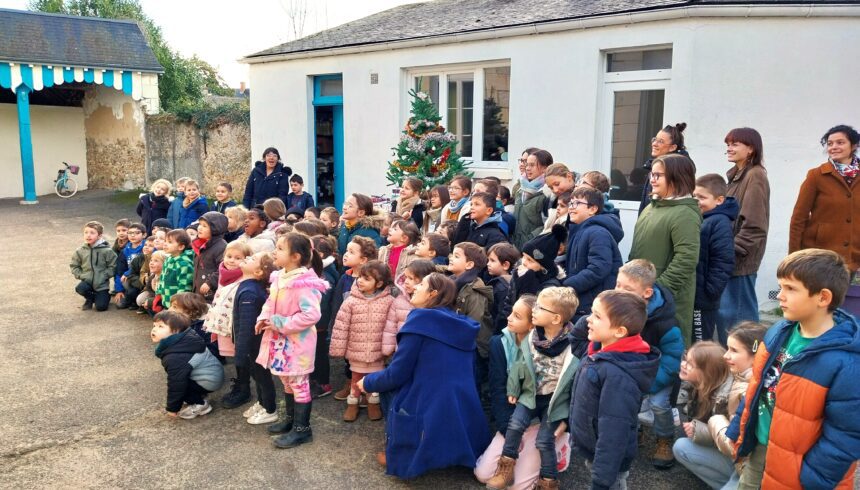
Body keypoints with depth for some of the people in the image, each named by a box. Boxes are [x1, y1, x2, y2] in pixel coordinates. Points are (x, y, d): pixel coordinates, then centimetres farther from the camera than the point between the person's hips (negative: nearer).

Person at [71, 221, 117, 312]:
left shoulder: (106, 251, -11)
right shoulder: (80, 251, -1)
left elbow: (112, 267, -8)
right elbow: (74, 266, 8)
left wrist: (103, 276, -15)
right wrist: (81, 275, -6)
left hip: (102, 284, -3)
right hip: (87, 281, 3)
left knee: (101, 307, -11)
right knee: (80, 288, -31)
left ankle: (106, 295, 27)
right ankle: (90, 298, 6)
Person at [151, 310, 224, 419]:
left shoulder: (174, 357, -25)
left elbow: (176, 383, -20)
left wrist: (172, 408, -7)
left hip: (208, 381, -10)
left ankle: (200, 405, -2)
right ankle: (199, 396, 22)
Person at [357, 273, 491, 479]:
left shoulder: (421, 320, -11)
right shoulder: (464, 327, 9)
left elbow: (396, 374, -9)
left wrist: (368, 382, 12)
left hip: (427, 418, -6)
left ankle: (396, 457, 24)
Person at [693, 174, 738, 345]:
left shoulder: (720, 223, -15)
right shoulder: (698, 219, 12)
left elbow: (723, 263, -20)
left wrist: (710, 291, -19)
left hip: (703, 298, -9)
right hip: (692, 294, 9)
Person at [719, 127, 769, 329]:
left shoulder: (755, 176, -11)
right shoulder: (737, 175, 16)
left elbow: (754, 223, -18)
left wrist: (734, 249, -16)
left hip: (741, 258, -9)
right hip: (731, 257, 9)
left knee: (737, 311, -5)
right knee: (726, 309, 12)